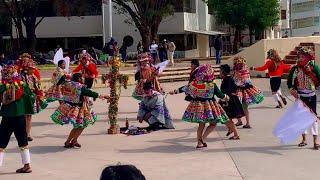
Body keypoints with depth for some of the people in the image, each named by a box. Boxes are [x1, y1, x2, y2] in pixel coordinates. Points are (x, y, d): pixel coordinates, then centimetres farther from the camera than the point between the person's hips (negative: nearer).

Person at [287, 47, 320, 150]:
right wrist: (293, 91, -11)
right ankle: (304, 139, 21)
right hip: (300, 97, 3)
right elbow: (290, 82, 2)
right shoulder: (295, 69, -1)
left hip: (311, 96, -3)